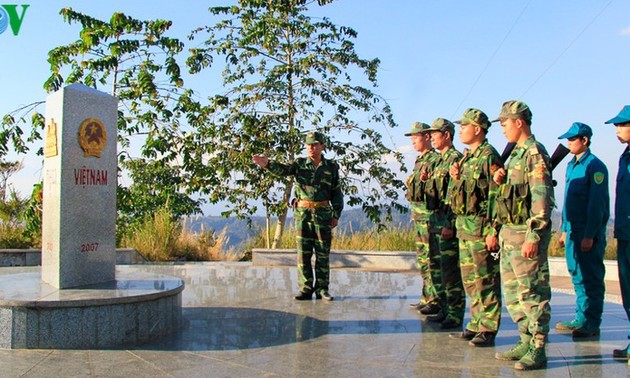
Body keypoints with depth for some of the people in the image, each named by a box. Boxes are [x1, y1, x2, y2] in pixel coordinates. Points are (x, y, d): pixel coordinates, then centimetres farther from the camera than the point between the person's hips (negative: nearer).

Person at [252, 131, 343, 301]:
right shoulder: (300, 163, 5)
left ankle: (322, 289, 11)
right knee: (303, 252, 2)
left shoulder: (331, 167, 5)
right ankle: (305, 289, 9)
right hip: (302, 213, 1)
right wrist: (267, 164, -32)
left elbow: (337, 193, 7)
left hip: (323, 214, 0)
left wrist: (336, 215, 0)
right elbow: (283, 169, -13)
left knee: (323, 253, 3)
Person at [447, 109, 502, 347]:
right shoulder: (467, 158, 17)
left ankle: (488, 329, 5)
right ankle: (476, 325, 22)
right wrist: (457, 179, 2)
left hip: (481, 228, -9)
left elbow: (496, 195, -16)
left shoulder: (488, 157, -11)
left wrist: (492, 231, -20)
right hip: (464, 226, 9)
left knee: (486, 280, -2)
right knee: (470, 280, 13)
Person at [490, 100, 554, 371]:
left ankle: (537, 350, 4)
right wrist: (501, 181, 4)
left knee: (533, 292, -3)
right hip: (509, 231, 10)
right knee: (513, 291, 13)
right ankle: (526, 341, 23)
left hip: (526, 233, -10)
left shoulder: (535, 153, -12)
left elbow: (541, 198, -19)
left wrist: (533, 237, -23)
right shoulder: (516, 154, 17)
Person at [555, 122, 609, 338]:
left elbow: (597, 204, -16)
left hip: (589, 232, -8)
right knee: (578, 276, 12)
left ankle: (592, 324, 4)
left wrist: (589, 235, -19)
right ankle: (581, 318, 21)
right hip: (573, 230, 8)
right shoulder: (571, 165, 15)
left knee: (591, 278, -2)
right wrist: (564, 229, 17)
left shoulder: (595, 166, -11)